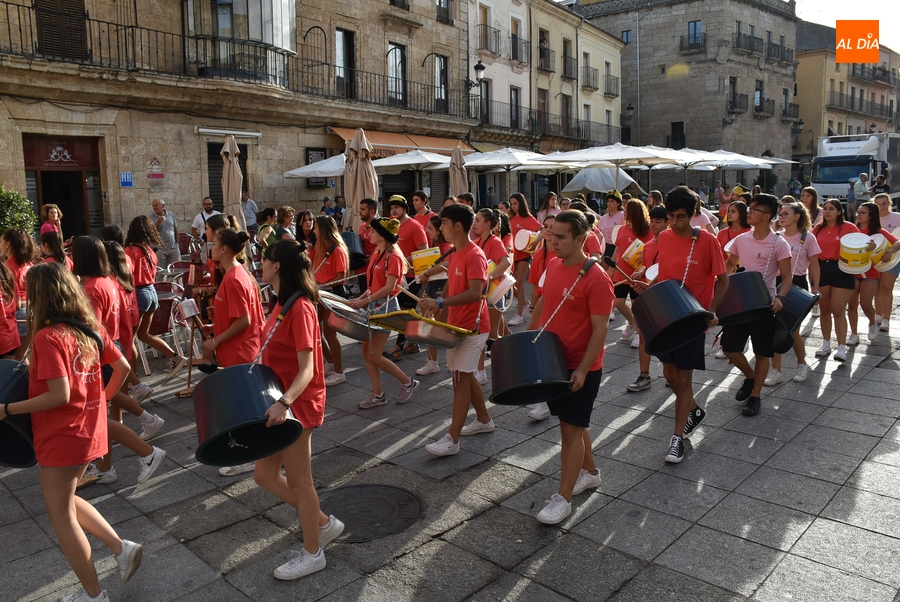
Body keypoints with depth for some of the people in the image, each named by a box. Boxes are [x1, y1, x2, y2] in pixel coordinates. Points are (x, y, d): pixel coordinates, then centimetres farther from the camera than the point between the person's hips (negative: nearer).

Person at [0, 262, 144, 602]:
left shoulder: (47, 337, -20)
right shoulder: (91, 328, 2)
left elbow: (60, 396, -25)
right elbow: (122, 367, 7)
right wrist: (104, 397, 20)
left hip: (61, 437, -8)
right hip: (89, 431, 8)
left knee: (60, 514, 9)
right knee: (65, 501, 26)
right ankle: (121, 547, 20)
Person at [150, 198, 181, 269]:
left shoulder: (171, 215, 8)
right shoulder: (150, 218, -1)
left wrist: (177, 243, 15)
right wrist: (158, 222, -21)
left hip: (173, 248, 3)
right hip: (160, 249, -3)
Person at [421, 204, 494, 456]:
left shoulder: (474, 255, -18)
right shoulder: (454, 254, 11)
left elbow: (475, 293, -27)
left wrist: (441, 303, -33)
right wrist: (436, 303, 1)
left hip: (472, 326, -9)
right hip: (456, 324, 9)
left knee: (460, 378, -9)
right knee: (465, 375, 17)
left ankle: (452, 439, -5)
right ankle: (484, 420, 34)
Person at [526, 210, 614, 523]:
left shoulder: (595, 279, -21)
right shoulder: (553, 265, 3)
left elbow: (600, 329, -20)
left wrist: (582, 370, -23)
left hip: (581, 368, -7)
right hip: (553, 359, 8)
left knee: (571, 429, 0)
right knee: (572, 423, 20)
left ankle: (563, 499, 11)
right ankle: (590, 472, 40)